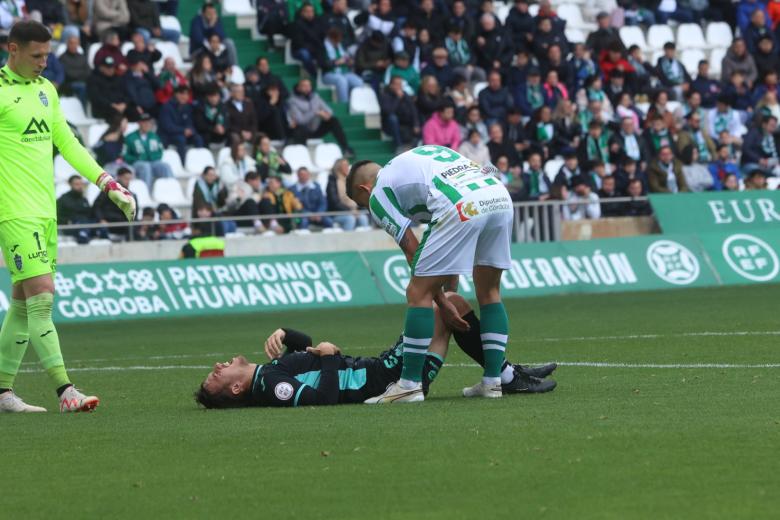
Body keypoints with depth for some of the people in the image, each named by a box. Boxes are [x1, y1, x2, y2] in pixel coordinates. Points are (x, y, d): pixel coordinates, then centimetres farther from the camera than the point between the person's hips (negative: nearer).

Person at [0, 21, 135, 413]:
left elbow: (67, 143, 23)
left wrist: (108, 184, 18)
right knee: (41, 295, -13)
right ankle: (65, 392, -16)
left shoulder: (46, 90, 15)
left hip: (46, 211, 8)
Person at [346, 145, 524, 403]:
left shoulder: (377, 194, 16)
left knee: (418, 293, 5)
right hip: (500, 197, 7)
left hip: (461, 208, -7)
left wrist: (443, 303, 18)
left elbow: (413, 253, 12)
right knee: (489, 292, 21)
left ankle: (410, 384, 6)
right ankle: (493, 381, 19)